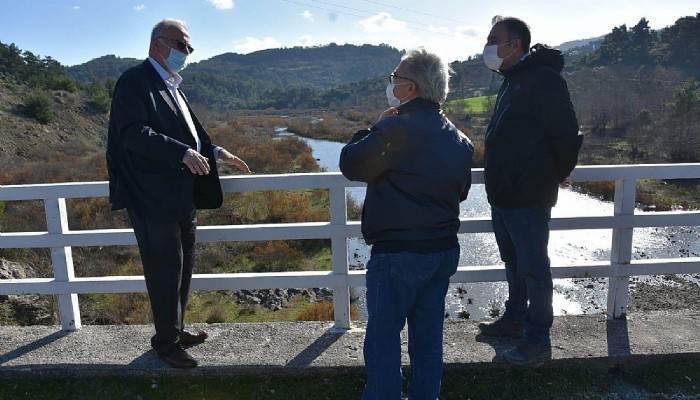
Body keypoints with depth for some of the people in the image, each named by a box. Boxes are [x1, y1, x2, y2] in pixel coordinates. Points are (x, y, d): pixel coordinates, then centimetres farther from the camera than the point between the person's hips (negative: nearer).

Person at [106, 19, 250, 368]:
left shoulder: (172, 86, 18)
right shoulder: (135, 81, -10)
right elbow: (133, 133, -22)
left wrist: (215, 152, 9)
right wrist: (183, 152, -31)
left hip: (183, 197, 9)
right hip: (155, 199, -9)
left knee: (182, 268, 18)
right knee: (165, 271, 1)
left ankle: (175, 329, 34)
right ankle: (166, 341, 19)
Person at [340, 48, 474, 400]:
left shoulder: (394, 129, -18)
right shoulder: (458, 138, 8)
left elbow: (351, 165, -8)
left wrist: (374, 128, 3)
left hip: (398, 253, -7)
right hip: (445, 251, 8)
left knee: (383, 335, 7)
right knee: (428, 334, 18)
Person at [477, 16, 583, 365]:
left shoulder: (543, 80, -15)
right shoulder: (512, 81, 15)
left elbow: (566, 134, -18)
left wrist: (556, 176, -5)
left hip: (529, 198, -9)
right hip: (502, 194, 9)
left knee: (533, 268, 0)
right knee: (513, 262, 20)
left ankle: (538, 340, 13)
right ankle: (515, 318, 36)